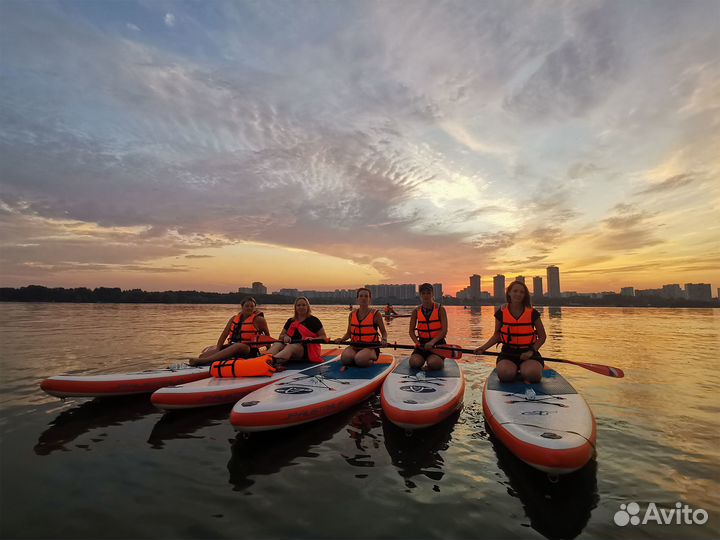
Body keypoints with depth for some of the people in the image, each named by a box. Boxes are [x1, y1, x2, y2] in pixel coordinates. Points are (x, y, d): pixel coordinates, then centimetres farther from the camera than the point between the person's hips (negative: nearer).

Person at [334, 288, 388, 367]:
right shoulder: (352, 314, 9)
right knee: (345, 358, -28)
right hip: (354, 346, 3)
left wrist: (384, 340, -17)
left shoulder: (375, 314, -2)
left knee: (360, 360, -33)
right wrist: (342, 339, -4)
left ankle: (371, 359, 0)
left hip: (370, 347, -3)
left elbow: (384, 332, 5)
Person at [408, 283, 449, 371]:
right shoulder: (416, 311, 4)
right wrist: (417, 343, -14)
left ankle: (441, 361, 8)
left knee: (433, 363, -29)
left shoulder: (440, 309, -3)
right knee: (414, 362, -23)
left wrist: (432, 342, -24)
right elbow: (411, 331, 5)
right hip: (422, 343, 3)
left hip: (437, 343, -2)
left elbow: (444, 330, -11)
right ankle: (424, 358, 12)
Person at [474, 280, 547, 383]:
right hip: (508, 353, 1)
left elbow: (542, 336, 6)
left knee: (532, 374, -31)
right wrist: (483, 348, -6)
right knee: (505, 374, -28)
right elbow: (497, 336, 10)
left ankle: (523, 368, 5)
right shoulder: (501, 313, 1)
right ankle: (515, 369, 7)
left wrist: (531, 351, -10)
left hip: (528, 352, 0)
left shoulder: (532, 313, 0)